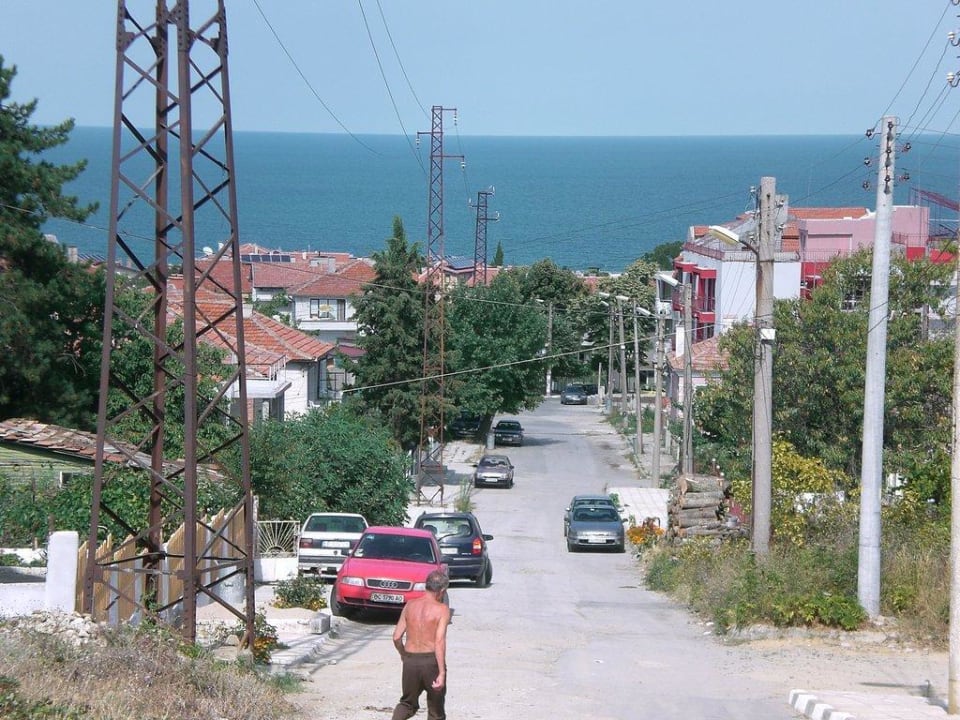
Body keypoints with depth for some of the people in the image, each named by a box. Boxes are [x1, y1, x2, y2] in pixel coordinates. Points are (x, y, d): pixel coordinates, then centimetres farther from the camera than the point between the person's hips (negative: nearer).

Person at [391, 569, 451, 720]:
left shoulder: (410, 605, 4)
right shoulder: (442, 609, -9)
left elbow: (397, 637, 5)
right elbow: (440, 641, -18)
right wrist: (442, 672, -20)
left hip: (410, 660, 4)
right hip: (431, 661, -4)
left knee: (407, 703, 21)